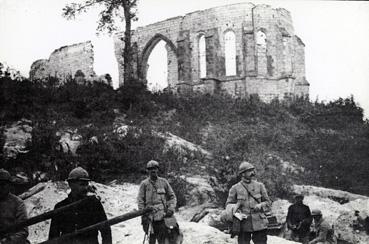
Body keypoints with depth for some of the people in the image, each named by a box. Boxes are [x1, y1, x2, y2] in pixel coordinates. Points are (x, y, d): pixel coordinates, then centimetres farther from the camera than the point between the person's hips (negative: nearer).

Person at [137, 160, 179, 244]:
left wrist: (171, 208, -3)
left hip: (163, 215, 1)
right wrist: (143, 215, -5)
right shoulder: (144, 184, 6)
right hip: (150, 216, 0)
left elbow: (172, 196, 13)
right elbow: (140, 200, 3)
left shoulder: (163, 182, 10)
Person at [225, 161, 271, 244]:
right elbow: (228, 204, 10)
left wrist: (260, 206, -8)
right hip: (243, 224, -1)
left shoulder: (259, 186, 9)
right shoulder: (235, 188, 5)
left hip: (259, 223, 1)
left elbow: (267, 203, 13)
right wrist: (234, 210, -11)